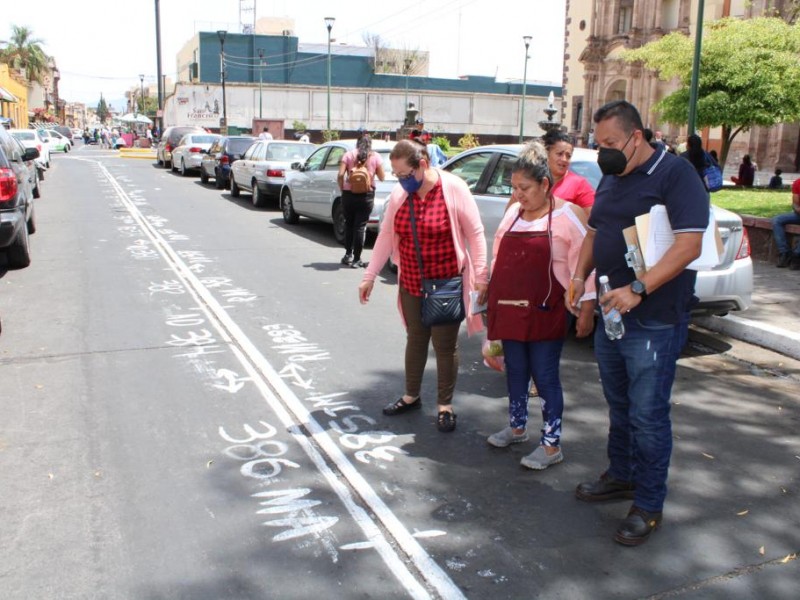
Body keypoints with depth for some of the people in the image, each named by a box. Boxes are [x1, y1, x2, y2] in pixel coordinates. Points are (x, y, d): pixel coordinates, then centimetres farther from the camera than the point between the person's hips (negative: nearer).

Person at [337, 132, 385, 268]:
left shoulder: (349, 155, 1)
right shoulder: (375, 156, 1)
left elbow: (340, 175, -7)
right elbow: (382, 177, 2)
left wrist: (342, 190, 5)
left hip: (349, 194, 1)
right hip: (367, 196, -1)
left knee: (349, 224, 17)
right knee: (360, 226, 2)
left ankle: (348, 254, 19)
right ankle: (356, 259, 3)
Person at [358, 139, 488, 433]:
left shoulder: (453, 188, -14)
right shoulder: (399, 194, 0)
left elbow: (475, 234, -10)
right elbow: (386, 235, 7)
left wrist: (481, 278, -11)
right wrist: (370, 275, 7)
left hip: (447, 283, -4)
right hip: (411, 283, 5)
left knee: (445, 345, 5)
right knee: (415, 339, 17)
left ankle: (445, 405, 20)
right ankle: (411, 396, 34)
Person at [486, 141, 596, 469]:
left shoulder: (567, 215, -9)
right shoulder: (512, 213, 10)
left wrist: (586, 310, -13)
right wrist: (491, 296, 18)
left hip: (545, 315, -6)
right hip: (510, 312, 6)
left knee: (545, 376, 1)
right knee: (515, 371, 16)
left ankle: (552, 444, 13)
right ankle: (517, 427, 34)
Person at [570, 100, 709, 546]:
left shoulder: (675, 173, -12)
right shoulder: (611, 179, 13)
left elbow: (689, 245, -21)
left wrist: (637, 289, -27)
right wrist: (580, 276, 5)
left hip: (655, 321, -8)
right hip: (612, 314, 8)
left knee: (648, 416, -1)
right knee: (619, 406, 19)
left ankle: (649, 506, 14)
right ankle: (621, 476, 36)